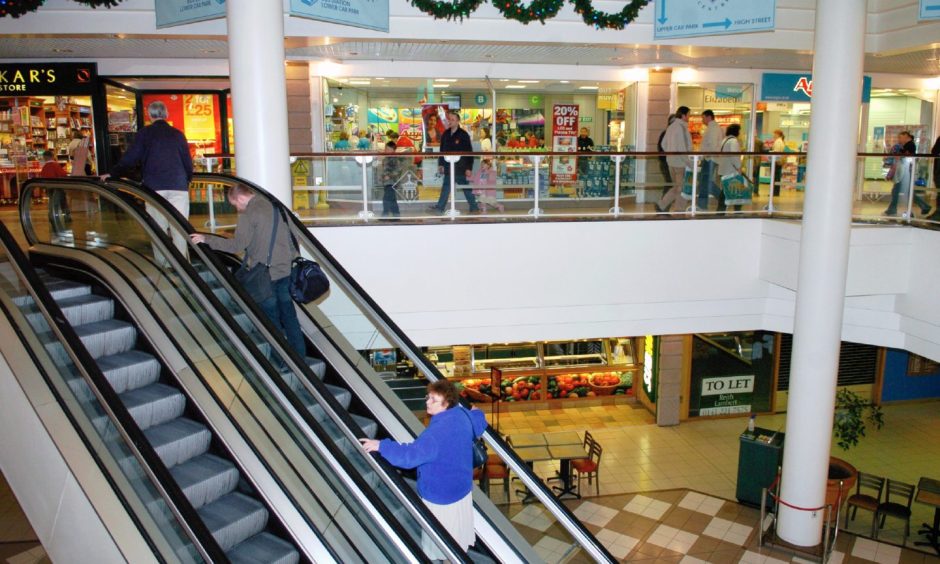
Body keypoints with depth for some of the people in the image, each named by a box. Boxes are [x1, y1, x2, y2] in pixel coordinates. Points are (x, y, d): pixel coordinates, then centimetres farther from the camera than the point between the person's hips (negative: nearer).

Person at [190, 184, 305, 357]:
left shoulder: (248, 214, -12)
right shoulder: (275, 207, 11)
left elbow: (237, 245, -17)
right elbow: (289, 237, 15)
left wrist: (206, 239, -12)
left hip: (265, 275, -6)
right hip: (285, 270, 7)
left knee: (272, 319, 5)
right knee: (288, 313, 13)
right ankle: (299, 355, 17)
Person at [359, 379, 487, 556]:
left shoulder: (439, 431, -35)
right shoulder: (462, 414, -8)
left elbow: (411, 454, -38)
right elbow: (479, 422, 14)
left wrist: (381, 446, -31)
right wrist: (475, 413, 37)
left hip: (442, 495, -9)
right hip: (461, 487, 9)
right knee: (457, 533, 30)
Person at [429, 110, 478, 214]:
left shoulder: (463, 135, -8)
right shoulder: (446, 134, 7)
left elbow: (469, 153, -9)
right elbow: (442, 150, 14)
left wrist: (469, 168, -13)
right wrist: (440, 164, 10)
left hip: (460, 168, -5)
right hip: (448, 167, 5)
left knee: (466, 188, 3)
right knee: (445, 188, 10)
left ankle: (474, 207, 14)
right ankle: (440, 207, 17)